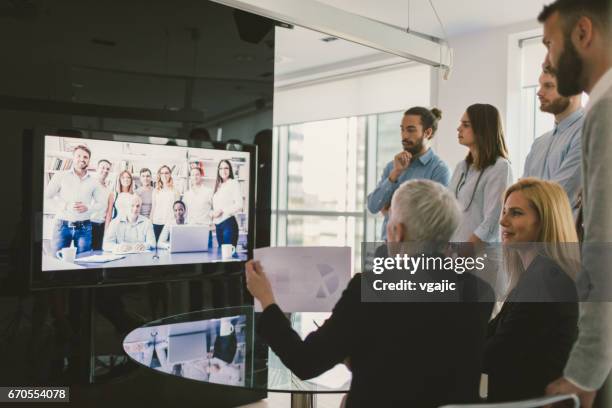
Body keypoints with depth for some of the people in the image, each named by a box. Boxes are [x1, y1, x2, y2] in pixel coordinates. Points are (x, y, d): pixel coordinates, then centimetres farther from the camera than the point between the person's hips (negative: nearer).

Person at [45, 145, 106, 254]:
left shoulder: (93, 181, 8)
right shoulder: (61, 176, 1)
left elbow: (101, 203, 11)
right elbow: (47, 195, -2)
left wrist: (88, 208, -7)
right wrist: (65, 205, -13)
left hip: (84, 228, 2)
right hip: (63, 225, -2)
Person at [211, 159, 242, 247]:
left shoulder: (234, 183, -3)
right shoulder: (218, 186, 16)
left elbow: (239, 206, -12)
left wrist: (221, 211, -11)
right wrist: (212, 213, 0)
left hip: (229, 223, -7)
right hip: (218, 224, 7)